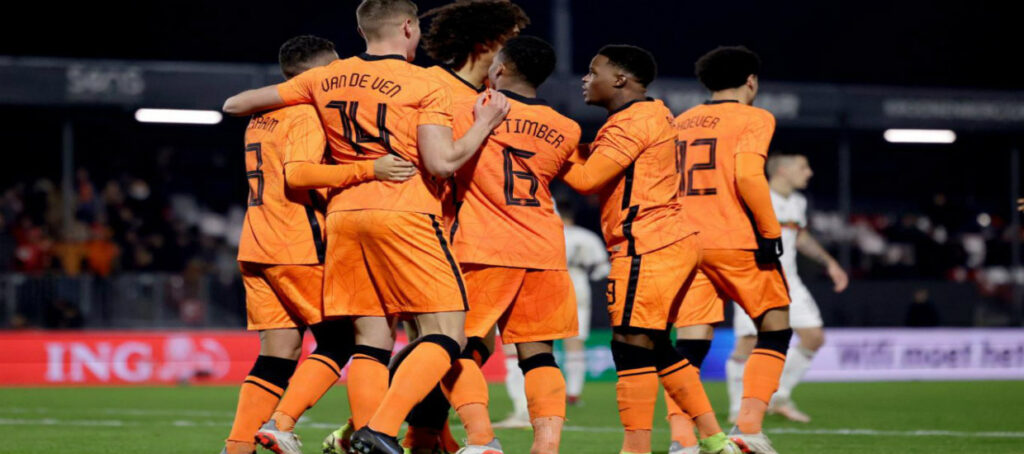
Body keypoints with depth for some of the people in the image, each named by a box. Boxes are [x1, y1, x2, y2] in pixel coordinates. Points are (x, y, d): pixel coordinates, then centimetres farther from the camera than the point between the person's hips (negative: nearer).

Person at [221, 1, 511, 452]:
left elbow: (240, 103, 20)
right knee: (445, 332, -5)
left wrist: (235, 105, 43)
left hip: (343, 215, 6)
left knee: (372, 340, 9)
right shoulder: (425, 86, -4)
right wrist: (485, 123, 3)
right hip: (404, 215, -6)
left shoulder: (325, 80, 12)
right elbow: (443, 162, -12)